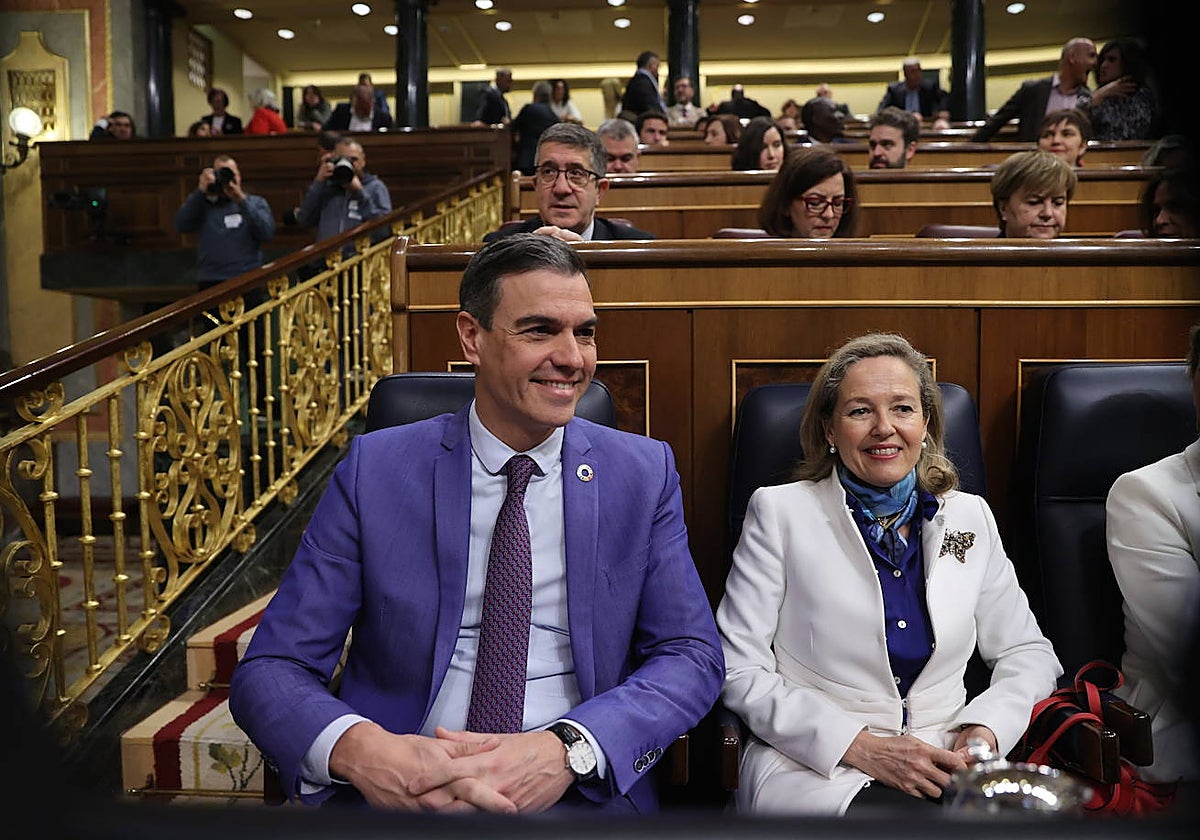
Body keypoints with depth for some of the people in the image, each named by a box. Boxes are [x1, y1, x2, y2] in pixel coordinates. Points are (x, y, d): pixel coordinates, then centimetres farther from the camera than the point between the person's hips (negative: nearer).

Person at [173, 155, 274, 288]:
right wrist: (200, 192, -14)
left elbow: (267, 233, -6)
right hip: (210, 284, 0)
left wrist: (242, 200, -12)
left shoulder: (256, 202, 12)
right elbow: (181, 226, -6)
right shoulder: (203, 204, 12)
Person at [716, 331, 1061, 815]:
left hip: (945, 762, 5)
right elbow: (738, 670, -4)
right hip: (813, 766, -4)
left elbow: (1027, 652, 17)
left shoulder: (970, 517, 11)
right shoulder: (779, 512, 0)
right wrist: (860, 747, -14)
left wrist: (987, 729, -4)